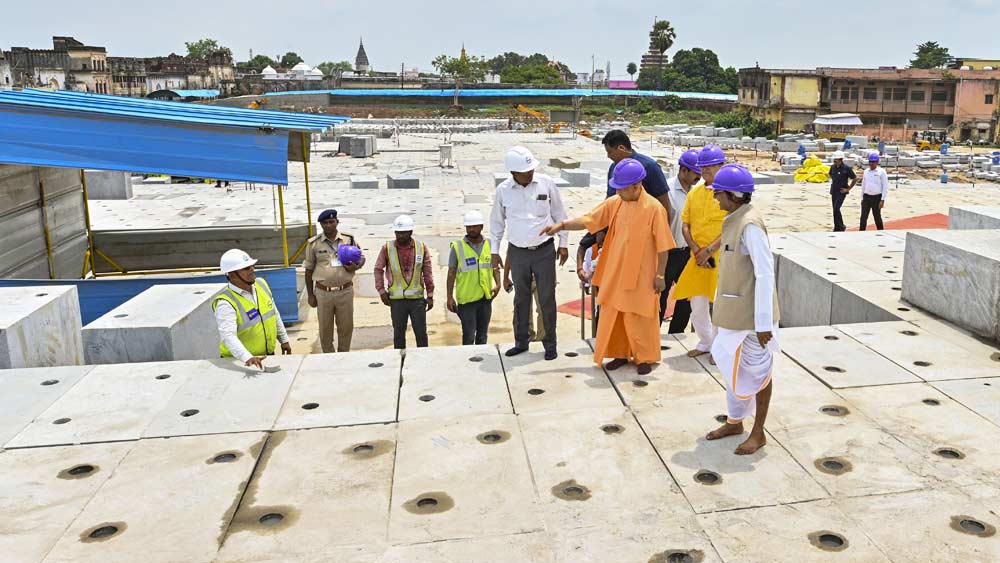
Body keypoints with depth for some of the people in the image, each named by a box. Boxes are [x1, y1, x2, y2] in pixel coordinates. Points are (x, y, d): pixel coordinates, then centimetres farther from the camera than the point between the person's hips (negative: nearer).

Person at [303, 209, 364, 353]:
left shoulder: (349, 240, 3)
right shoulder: (313, 243, 1)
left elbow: (361, 258, 15)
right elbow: (309, 270, 6)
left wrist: (356, 266, -9)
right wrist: (310, 295, 4)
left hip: (345, 291, 1)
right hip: (323, 292, -1)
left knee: (346, 326, 9)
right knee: (325, 328, 8)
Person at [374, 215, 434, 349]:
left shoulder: (422, 248, 1)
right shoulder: (387, 248, -2)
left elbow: (428, 273, 4)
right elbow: (378, 269, 6)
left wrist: (430, 295, 3)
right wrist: (381, 291, 0)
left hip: (418, 298, 0)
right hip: (396, 299, 0)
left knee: (421, 333, 5)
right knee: (398, 334, 9)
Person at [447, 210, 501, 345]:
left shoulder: (489, 245, 4)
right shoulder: (457, 247, -5)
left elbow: (495, 267, 14)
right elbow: (451, 273, -2)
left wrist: (497, 284, -4)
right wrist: (450, 297, -5)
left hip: (486, 298, 4)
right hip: (466, 299, -4)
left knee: (482, 335, 14)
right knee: (469, 337, -4)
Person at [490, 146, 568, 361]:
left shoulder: (546, 183, -6)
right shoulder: (503, 190, -4)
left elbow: (559, 214, 4)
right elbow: (496, 221, 9)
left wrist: (563, 244, 5)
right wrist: (494, 251, 10)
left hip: (545, 250, -1)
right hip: (517, 252, 1)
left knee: (547, 298, 3)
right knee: (521, 299, 12)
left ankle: (550, 343, 16)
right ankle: (521, 342, 26)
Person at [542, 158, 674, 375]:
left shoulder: (654, 208, -14)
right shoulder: (614, 203, 0)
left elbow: (662, 246, -11)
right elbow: (588, 220, 4)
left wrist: (660, 275, -10)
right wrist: (561, 225, -6)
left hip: (641, 275, -5)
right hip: (615, 272, 5)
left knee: (638, 318, 4)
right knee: (612, 314, 11)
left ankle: (644, 358, 21)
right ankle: (620, 353, 27)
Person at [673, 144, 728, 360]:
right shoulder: (694, 193, 9)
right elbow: (685, 225, 7)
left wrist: (709, 250, -17)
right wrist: (696, 250, -6)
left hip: (722, 258, -5)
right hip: (698, 258, 5)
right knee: (697, 303, 10)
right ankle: (705, 342, 29)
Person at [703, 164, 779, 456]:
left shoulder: (750, 225, -22)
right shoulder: (733, 220, 6)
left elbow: (765, 275, -23)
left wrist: (764, 322, -23)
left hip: (751, 314, -9)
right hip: (734, 312, 9)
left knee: (756, 370, 7)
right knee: (733, 366, 20)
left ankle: (758, 433, 22)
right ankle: (734, 421, 37)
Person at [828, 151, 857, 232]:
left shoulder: (846, 168, -12)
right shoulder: (833, 167, 5)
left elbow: (855, 178, -7)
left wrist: (848, 189, -7)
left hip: (841, 192, -6)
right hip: (833, 191, 6)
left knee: (836, 208, -17)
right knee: (835, 209, 9)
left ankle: (839, 227, -6)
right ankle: (840, 227, 21)